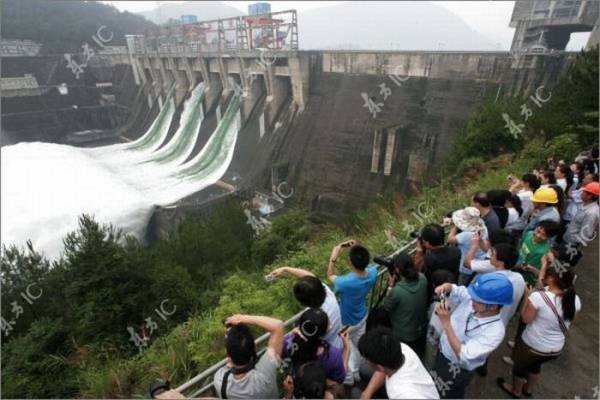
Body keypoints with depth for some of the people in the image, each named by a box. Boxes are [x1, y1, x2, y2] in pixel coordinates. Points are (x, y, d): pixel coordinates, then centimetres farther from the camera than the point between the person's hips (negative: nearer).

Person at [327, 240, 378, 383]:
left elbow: (330, 275, -19)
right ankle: (355, 372, 54)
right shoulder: (373, 272, -28)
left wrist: (333, 257, -18)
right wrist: (357, 249, -13)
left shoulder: (345, 282, -42)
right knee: (358, 346, 29)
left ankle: (348, 379, 47)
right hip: (361, 317, 5)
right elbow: (366, 264, -2)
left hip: (346, 323, -5)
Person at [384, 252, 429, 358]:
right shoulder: (422, 279, -20)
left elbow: (386, 307, -17)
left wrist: (391, 283, -18)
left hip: (404, 335, -5)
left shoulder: (397, 291, -37)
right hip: (422, 329, 6)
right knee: (419, 355, 32)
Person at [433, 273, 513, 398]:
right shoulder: (470, 298, -21)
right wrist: (446, 287, -26)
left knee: (449, 395, 22)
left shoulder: (495, 331, -34)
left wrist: (446, 322, -41)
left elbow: (463, 355, -36)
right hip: (442, 351, 6)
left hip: (457, 370, -5)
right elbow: (455, 290, -1)